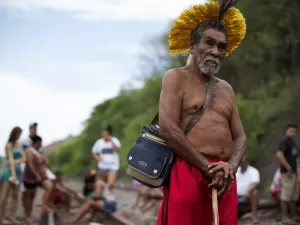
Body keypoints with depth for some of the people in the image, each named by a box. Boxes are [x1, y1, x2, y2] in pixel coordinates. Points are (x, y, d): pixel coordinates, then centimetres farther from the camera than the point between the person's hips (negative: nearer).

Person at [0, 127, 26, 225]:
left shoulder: (18, 145, 15)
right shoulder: (9, 145, -6)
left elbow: (24, 159, 5)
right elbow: (11, 160, -17)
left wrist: (15, 162, -14)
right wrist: (13, 174, -27)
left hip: (17, 171, 7)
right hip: (9, 171, -7)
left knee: (15, 195, 2)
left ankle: (12, 217, 4)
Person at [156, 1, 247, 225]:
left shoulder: (226, 88, 21)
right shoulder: (176, 78, 3)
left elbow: (240, 137, 17)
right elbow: (168, 129, -9)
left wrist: (231, 167, -6)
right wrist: (208, 168, -10)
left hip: (223, 177, 6)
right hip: (188, 172, -6)